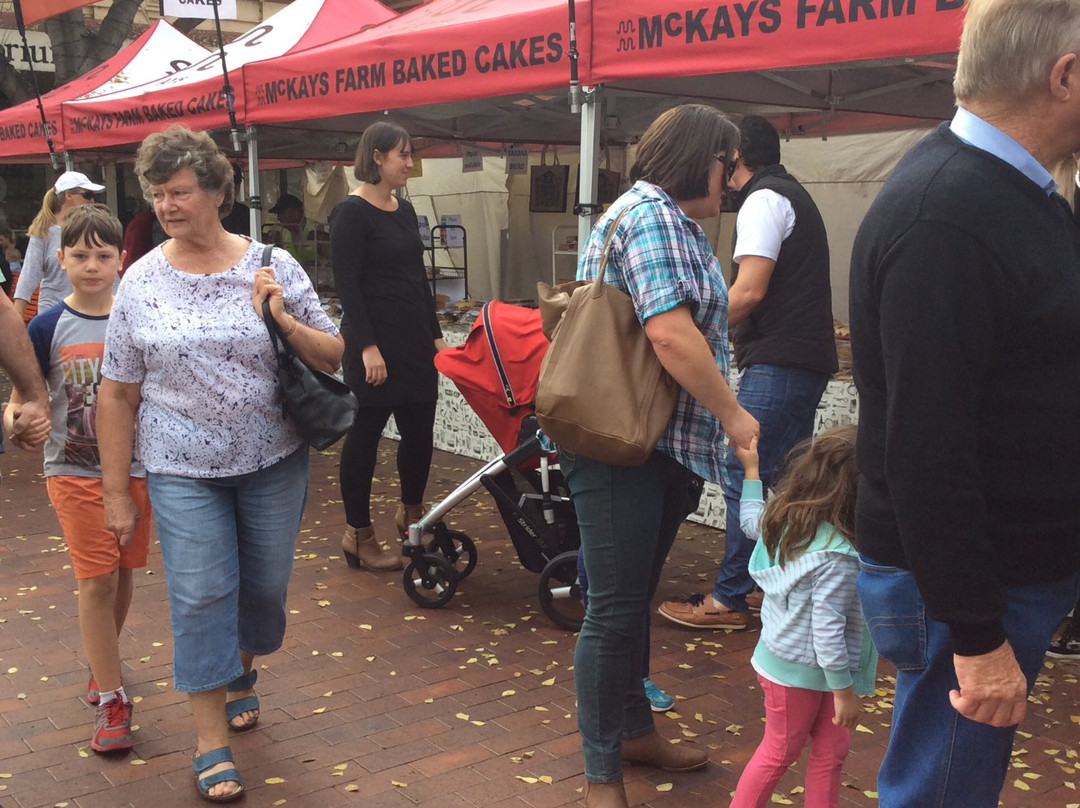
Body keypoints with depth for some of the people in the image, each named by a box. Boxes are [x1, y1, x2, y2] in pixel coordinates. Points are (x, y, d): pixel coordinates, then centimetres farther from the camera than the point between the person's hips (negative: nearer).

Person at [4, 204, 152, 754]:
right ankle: (111, 699, 5)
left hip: (135, 466, 2)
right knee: (96, 580, -4)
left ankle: (101, 664, 38)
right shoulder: (49, 328, -4)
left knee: (122, 575, 13)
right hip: (75, 472, -2)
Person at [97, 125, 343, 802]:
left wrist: (283, 318, -19)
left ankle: (242, 672, 44)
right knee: (202, 595, -1)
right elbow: (118, 394, 0)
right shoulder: (141, 281, -3)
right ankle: (213, 741, 13)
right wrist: (117, 492, 0)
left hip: (274, 461, 1)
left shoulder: (273, 267, -4)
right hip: (184, 471, -1)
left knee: (265, 584, 14)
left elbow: (332, 359, 0)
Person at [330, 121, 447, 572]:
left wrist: (436, 335, 15)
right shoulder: (352, 213, -9)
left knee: (420, 430, 10)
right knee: (365, 435, 2)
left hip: (415, 340, 7)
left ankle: (411, 513, 33)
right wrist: (367, 346, -20)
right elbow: (347, 285, -15)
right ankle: (359, 535, 14)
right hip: (374, 342, -7)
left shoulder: (404, 210, 13)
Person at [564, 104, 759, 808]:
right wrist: (734, 416, -17)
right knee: (616, 610, -1)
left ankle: (635, 728, 35)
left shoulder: (678, 223, 18)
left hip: (666, 447, 10)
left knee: (635, 598, 20)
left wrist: (717, 424, 15)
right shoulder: (651, 213, -14)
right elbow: (670, 332, -24)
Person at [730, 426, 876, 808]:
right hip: (801, 672, -8)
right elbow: (826, 629, -30)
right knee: (780, 752, 15)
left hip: (781, 657, 8)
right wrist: (844, 690, -18)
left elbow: (751, 520, 15)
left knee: (831, 748, 19)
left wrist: (751, 471, 29)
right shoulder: (837, 557, -33)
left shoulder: (787, 518, -8)